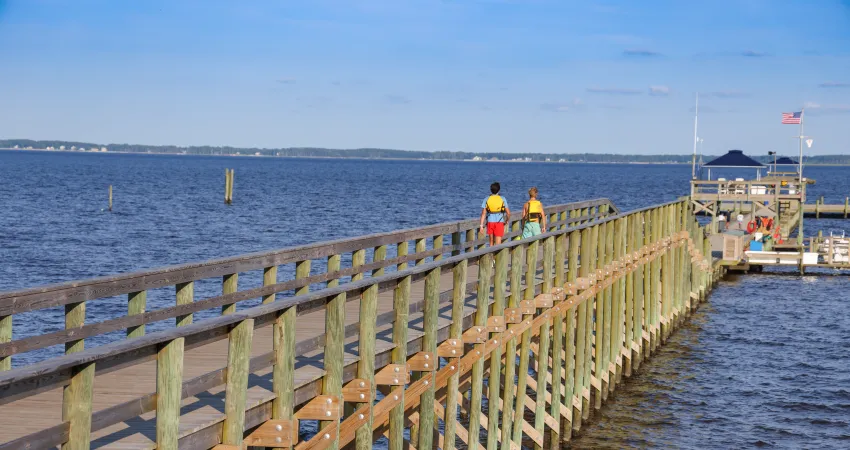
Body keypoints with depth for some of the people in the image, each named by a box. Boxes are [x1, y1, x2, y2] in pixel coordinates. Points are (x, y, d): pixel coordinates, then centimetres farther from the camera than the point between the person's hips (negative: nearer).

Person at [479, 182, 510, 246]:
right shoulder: (502, 199, -2)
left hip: (490, 222, 2)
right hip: (499, 222, -2)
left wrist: (481, 225, -5)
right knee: (498, 242, -6)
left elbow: (483, 214, -6)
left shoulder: (486, 200, 0)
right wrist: (507, 220, 18)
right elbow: (508, 213, -2)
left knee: (491, 242, 18)